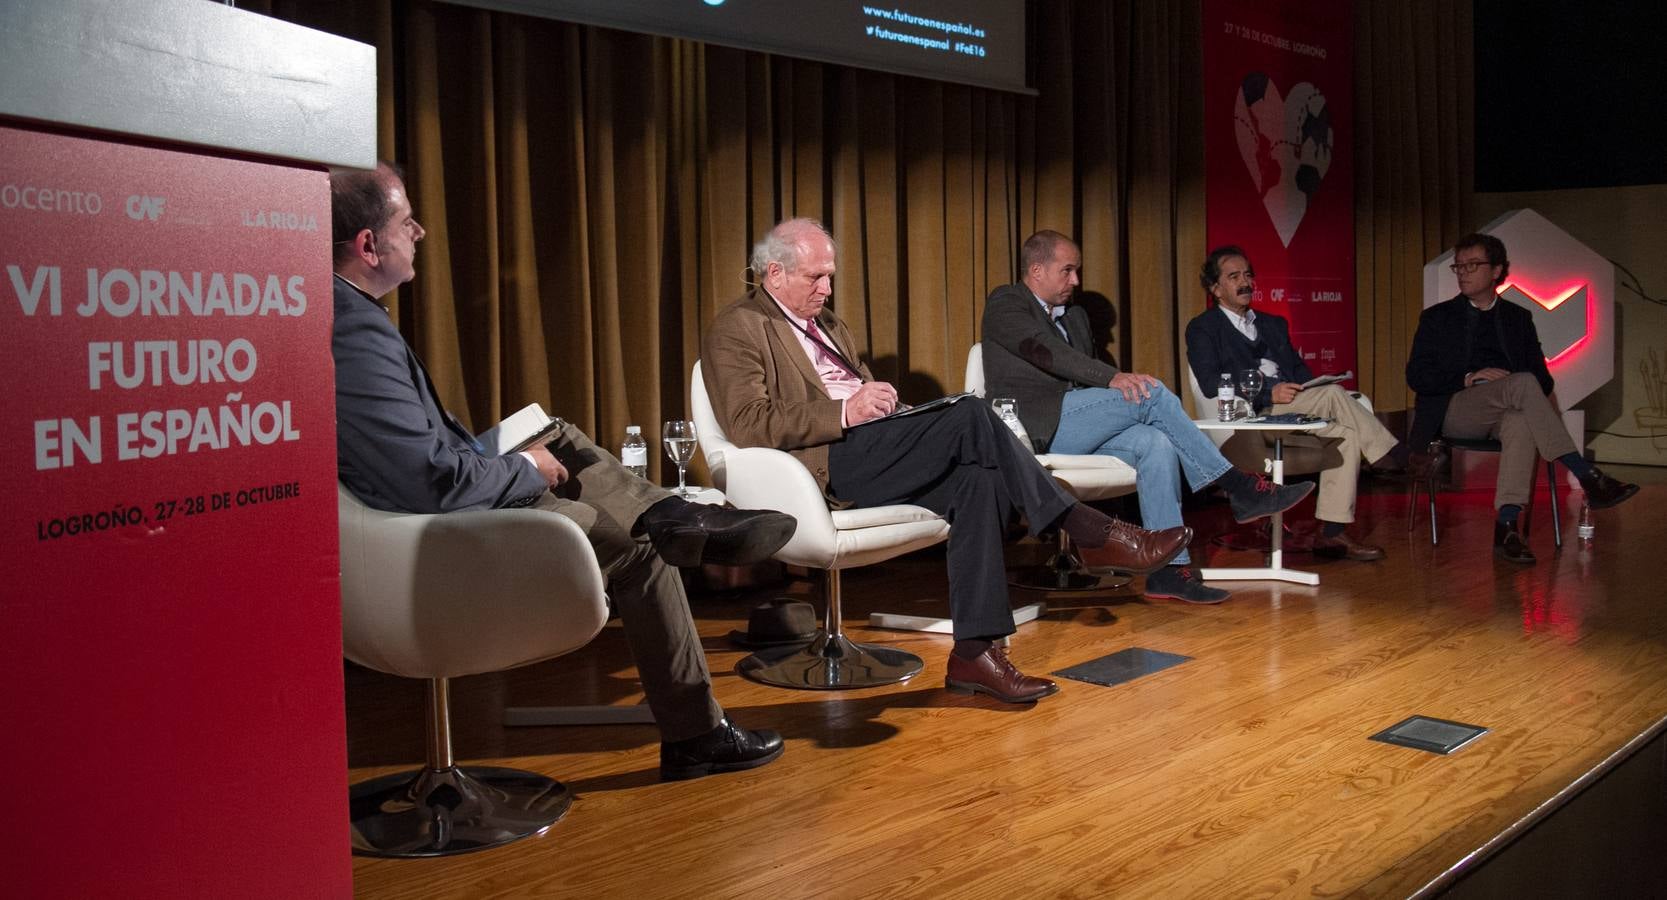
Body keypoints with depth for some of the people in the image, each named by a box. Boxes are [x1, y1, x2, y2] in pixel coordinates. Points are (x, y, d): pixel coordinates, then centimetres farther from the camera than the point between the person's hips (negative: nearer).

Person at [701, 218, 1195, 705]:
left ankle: (975, 650, -21)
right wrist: (845, 413, -20)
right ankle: (1092, 534, -15)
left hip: (866, 451, 8)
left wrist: (878, 399, 3)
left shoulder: (826, 323, 26)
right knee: (970, 415, -23)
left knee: (974, 479, -20)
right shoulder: (736, 329, -1)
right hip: (826, 464, -8)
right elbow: (747, 425, -13)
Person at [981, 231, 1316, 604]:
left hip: (1074, 431, 8)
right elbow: (1043, 349, -18)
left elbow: (1089, 380, 23)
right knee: (1151, 392, -21)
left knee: (1156, 444, -21)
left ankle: (1168, 567, -23)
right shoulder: (1004, 304, 0)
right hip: (1032, 429, -7)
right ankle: (1239, 487, -15)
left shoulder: (1076, 315, 25)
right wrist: (1111, 377, -29)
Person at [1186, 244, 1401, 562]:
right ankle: (1389, 457, -14)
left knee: (1347, 433, -21)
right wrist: (1268, 393, -19)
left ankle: (1332, 533, -23)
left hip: (1287, 412, 7)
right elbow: (1212, 386, -8)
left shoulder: (1274, 324, 28)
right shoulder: (1202, 329, 7)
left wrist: (1309, 390, -4)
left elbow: (1300, 371, 22)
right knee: (1333, 392, -25)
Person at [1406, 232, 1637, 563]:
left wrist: (1518, 394, -8)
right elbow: (1416, 376, 2)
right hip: (1453, 411, -2)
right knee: (1522, 383, -32)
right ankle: (1587, 476, -36)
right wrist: (1469, 379, -12)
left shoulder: (1518, 318, 20)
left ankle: (1507, 525, -47)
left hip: (1506, 413, 2)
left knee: (1520, 423, -38)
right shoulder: (1437, 318, 14)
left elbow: (1544, 379, 15)